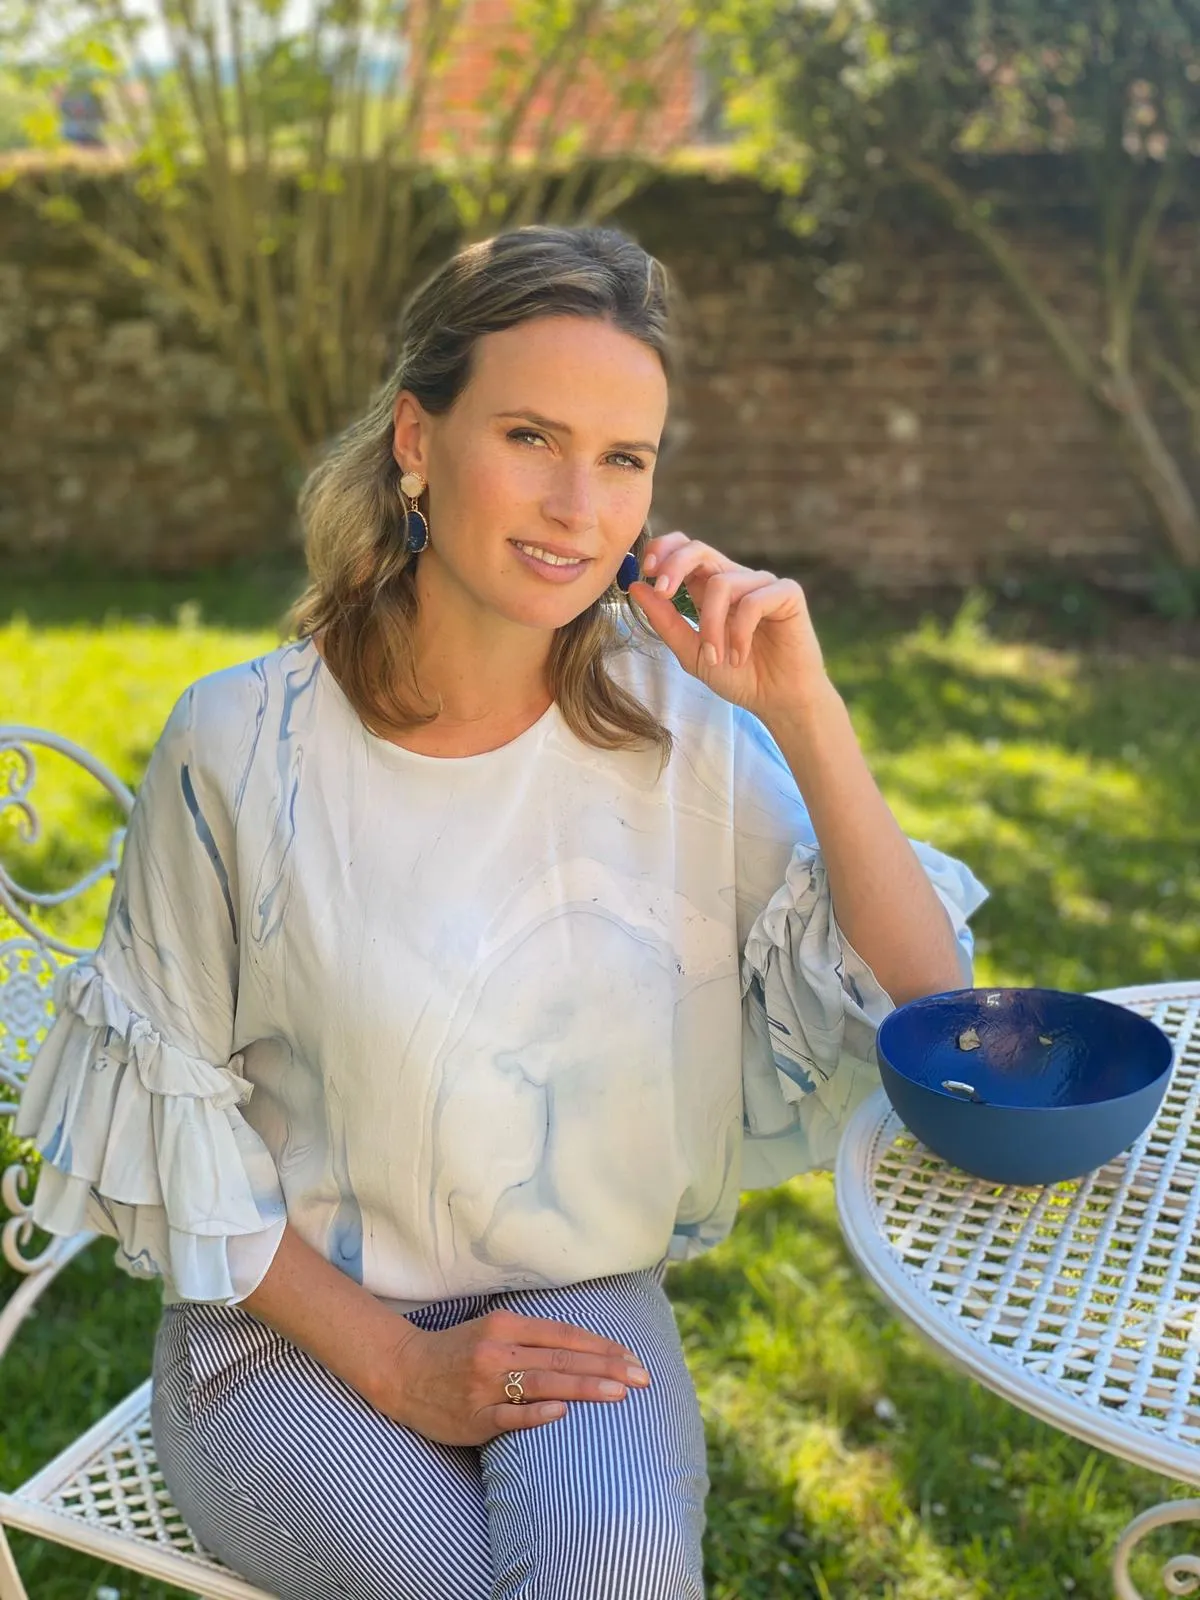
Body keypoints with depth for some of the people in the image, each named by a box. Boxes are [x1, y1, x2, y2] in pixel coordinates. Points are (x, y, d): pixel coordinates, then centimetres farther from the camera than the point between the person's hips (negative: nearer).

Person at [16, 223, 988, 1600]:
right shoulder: (241, 748, -15)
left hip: (578, 1300, 1)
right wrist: (393, 1361, -12)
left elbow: (923, 1006, -7)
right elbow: (165, 1118, -6)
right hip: (294, 1321, -1)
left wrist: (806, 717, -19)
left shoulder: (672, 726, -8)